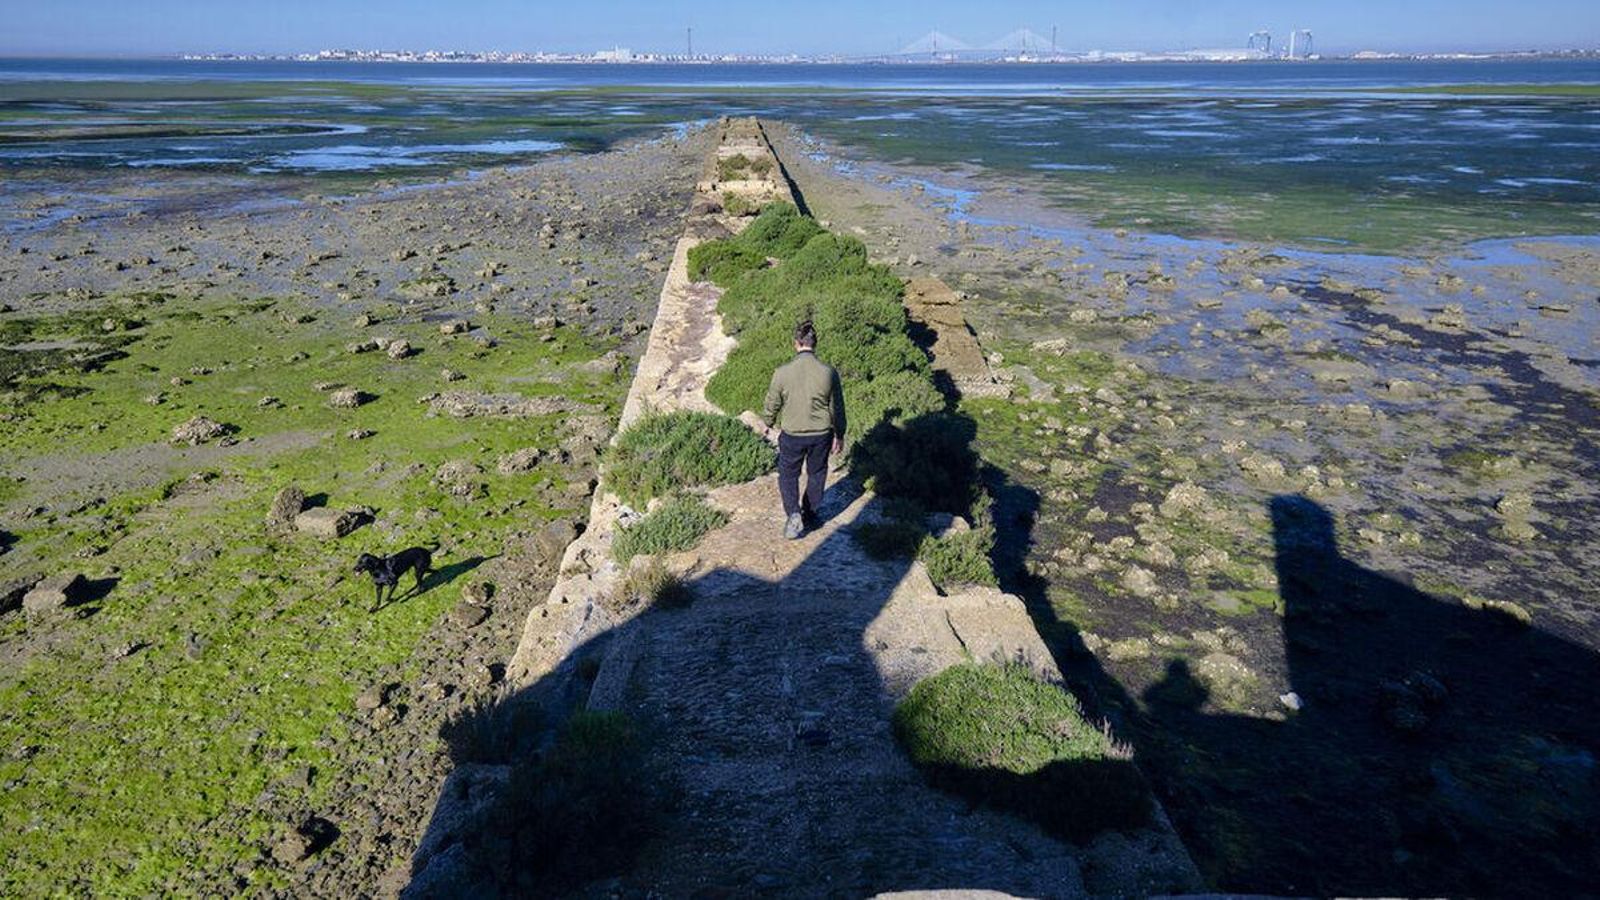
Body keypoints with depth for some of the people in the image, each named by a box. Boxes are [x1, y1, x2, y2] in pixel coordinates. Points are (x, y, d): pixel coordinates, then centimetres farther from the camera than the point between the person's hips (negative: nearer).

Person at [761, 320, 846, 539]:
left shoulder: (782, 372, -18)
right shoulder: (828, 372, -14)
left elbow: (772, 403, -4)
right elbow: (837, 408, -4)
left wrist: (768, 424, 16)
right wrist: (839, 435, 11)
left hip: (792, 434, -1)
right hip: (821, 434, 1)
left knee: (788, 475, 18)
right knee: (816, 474, 23)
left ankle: (793, 513, -1)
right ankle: (810, 515, 36)